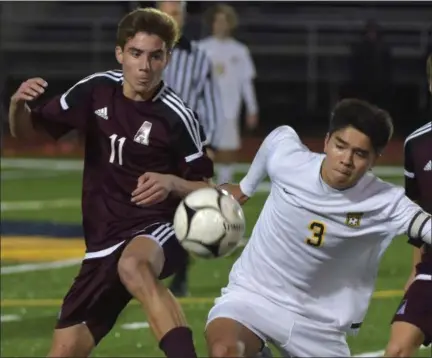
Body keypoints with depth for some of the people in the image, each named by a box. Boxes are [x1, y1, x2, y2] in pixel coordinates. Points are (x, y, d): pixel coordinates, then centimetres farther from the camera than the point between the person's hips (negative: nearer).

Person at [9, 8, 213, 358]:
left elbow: (205, 189, -2)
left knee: (133, 265, -42)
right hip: (103, 243, 5)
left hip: (158, 230, -5)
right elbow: (28, 132, 10)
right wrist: (18, 105, -13)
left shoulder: (176, 116, -12)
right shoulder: (97, 91, 0)